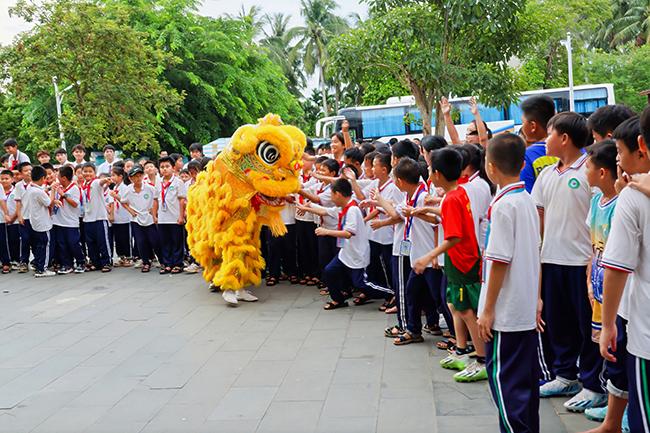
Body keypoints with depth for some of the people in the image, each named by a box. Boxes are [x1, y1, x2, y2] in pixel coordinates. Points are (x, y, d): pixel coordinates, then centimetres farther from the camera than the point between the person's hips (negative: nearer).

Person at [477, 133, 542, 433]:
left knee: (502, 377, -1)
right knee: (526, 377, 15)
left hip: (506, 310, -9)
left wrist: (488, 309, -14)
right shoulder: (528, 200, 9)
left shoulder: (503, 204, -17)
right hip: (527, 307, 9)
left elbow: (499, 261, -19)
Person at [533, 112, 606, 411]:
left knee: (588, 324, 2)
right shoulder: (547, 174, 11)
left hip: (581, 260, -7)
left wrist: (595, 258, -15)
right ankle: (565, 375, 30)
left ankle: (594, 386, 13)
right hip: (552, 259, 7)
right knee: (557, 320, 15)